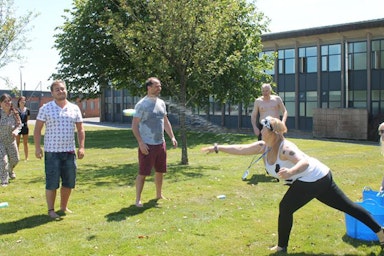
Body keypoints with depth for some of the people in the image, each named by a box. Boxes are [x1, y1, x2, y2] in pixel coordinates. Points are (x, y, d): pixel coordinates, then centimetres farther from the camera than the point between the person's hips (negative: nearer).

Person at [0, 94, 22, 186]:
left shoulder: (14, 114, -7)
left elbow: (19, 124, 2)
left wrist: (16, 131, -18)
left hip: (11, 140, 4)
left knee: (15, 159, 17)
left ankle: (10, 170, 50)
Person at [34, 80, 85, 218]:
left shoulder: (74, 108, 6)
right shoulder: (45, 108, -2)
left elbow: (80, 129, 9)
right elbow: (37, 129, -1)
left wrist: (81, 147, 1)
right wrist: (37, 147, -7)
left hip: (69, 151, 4)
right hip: (52, 151, -3)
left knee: (69, 182, 10)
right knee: (52, 182, 1)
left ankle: (63, 207, 27)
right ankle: (51, 210, 14)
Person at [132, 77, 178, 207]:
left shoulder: (161, 103, 10)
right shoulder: (142, 105, -11)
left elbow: (165, 121, 19)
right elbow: (134, 125, -12)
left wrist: (172, 137, 9)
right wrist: (140, 142, -19)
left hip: (161, 143, 7)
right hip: (147, 145, -7)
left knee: (160, 171, 16)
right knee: (143, 173, -4)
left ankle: (159, 195, 31)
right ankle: (138, 199, 4)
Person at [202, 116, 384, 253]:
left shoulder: (285, 148, -25)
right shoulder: (263, 147, 0)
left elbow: (305, 162, -41)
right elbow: (240, 149, -1)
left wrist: (290, 172, -60)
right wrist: (217, 148, -6)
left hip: (312, 179, -10)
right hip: (321, 178, 10)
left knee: (285, 208, -5)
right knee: (348, 206, 14)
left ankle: (282, 247, 9)